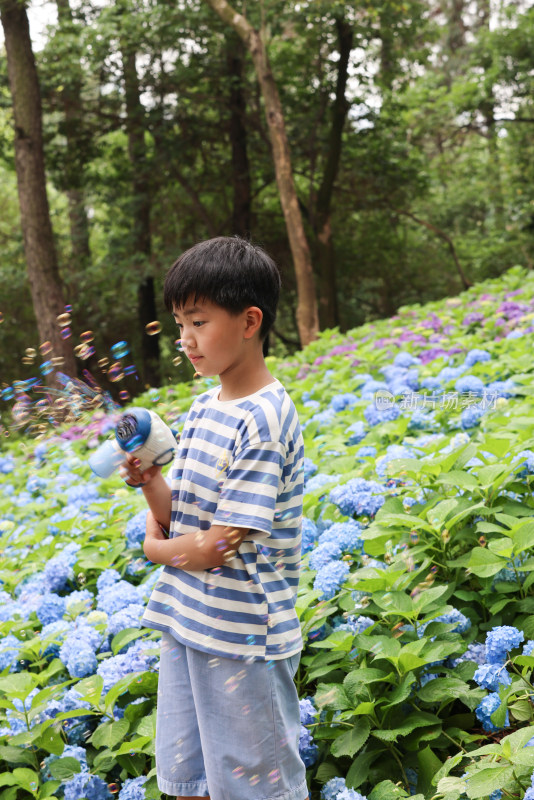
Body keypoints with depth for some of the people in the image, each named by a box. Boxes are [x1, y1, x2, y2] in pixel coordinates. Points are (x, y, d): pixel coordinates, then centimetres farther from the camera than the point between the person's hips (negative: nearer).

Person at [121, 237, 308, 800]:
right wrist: (147, 478, -9)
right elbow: (180, 519, 8)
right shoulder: (203, 408, 7)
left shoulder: (261, 422, -20)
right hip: (186, 623, 8)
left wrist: (154, 547, -3)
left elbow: (217, 547, -21)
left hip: (243, 637, -8)